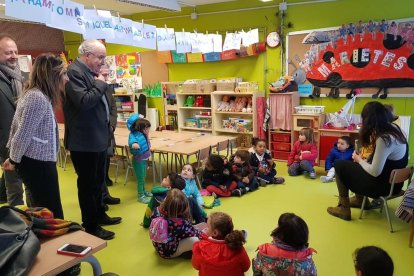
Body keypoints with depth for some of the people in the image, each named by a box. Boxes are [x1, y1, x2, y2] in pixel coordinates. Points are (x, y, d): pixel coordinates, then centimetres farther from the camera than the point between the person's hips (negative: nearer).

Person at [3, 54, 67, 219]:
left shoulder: (37, 95, 12)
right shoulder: (37, 98, -20)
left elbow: (17, 128, 17)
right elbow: (23, 134, -20)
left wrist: (13, 157, 18)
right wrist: (14, 161, -7)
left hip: (38, 161, 10)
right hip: (37, 163, -10)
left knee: (43, 212, 18)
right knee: (52, 214, -3)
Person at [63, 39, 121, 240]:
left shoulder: (91, 73, 14)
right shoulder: (74, 72, -16)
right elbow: (83, 101, -29)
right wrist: (100, 84, -16)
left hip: (98, 138, 10)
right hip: (84, 141, -10)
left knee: (98, 180, 20)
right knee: (87, 183, 2)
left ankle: (99, 215, 37)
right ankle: (90, 226, 16)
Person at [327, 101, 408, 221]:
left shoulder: (384, 139, -30)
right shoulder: (394, 128, -1)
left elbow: (375, 172, -25)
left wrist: (359, 160, -9)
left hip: (384, 185, -9)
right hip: (393, 180, 9)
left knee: (339, 165, -3)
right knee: (353, 164, 22)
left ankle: (344, 208, 6)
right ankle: (360, 199, 31)